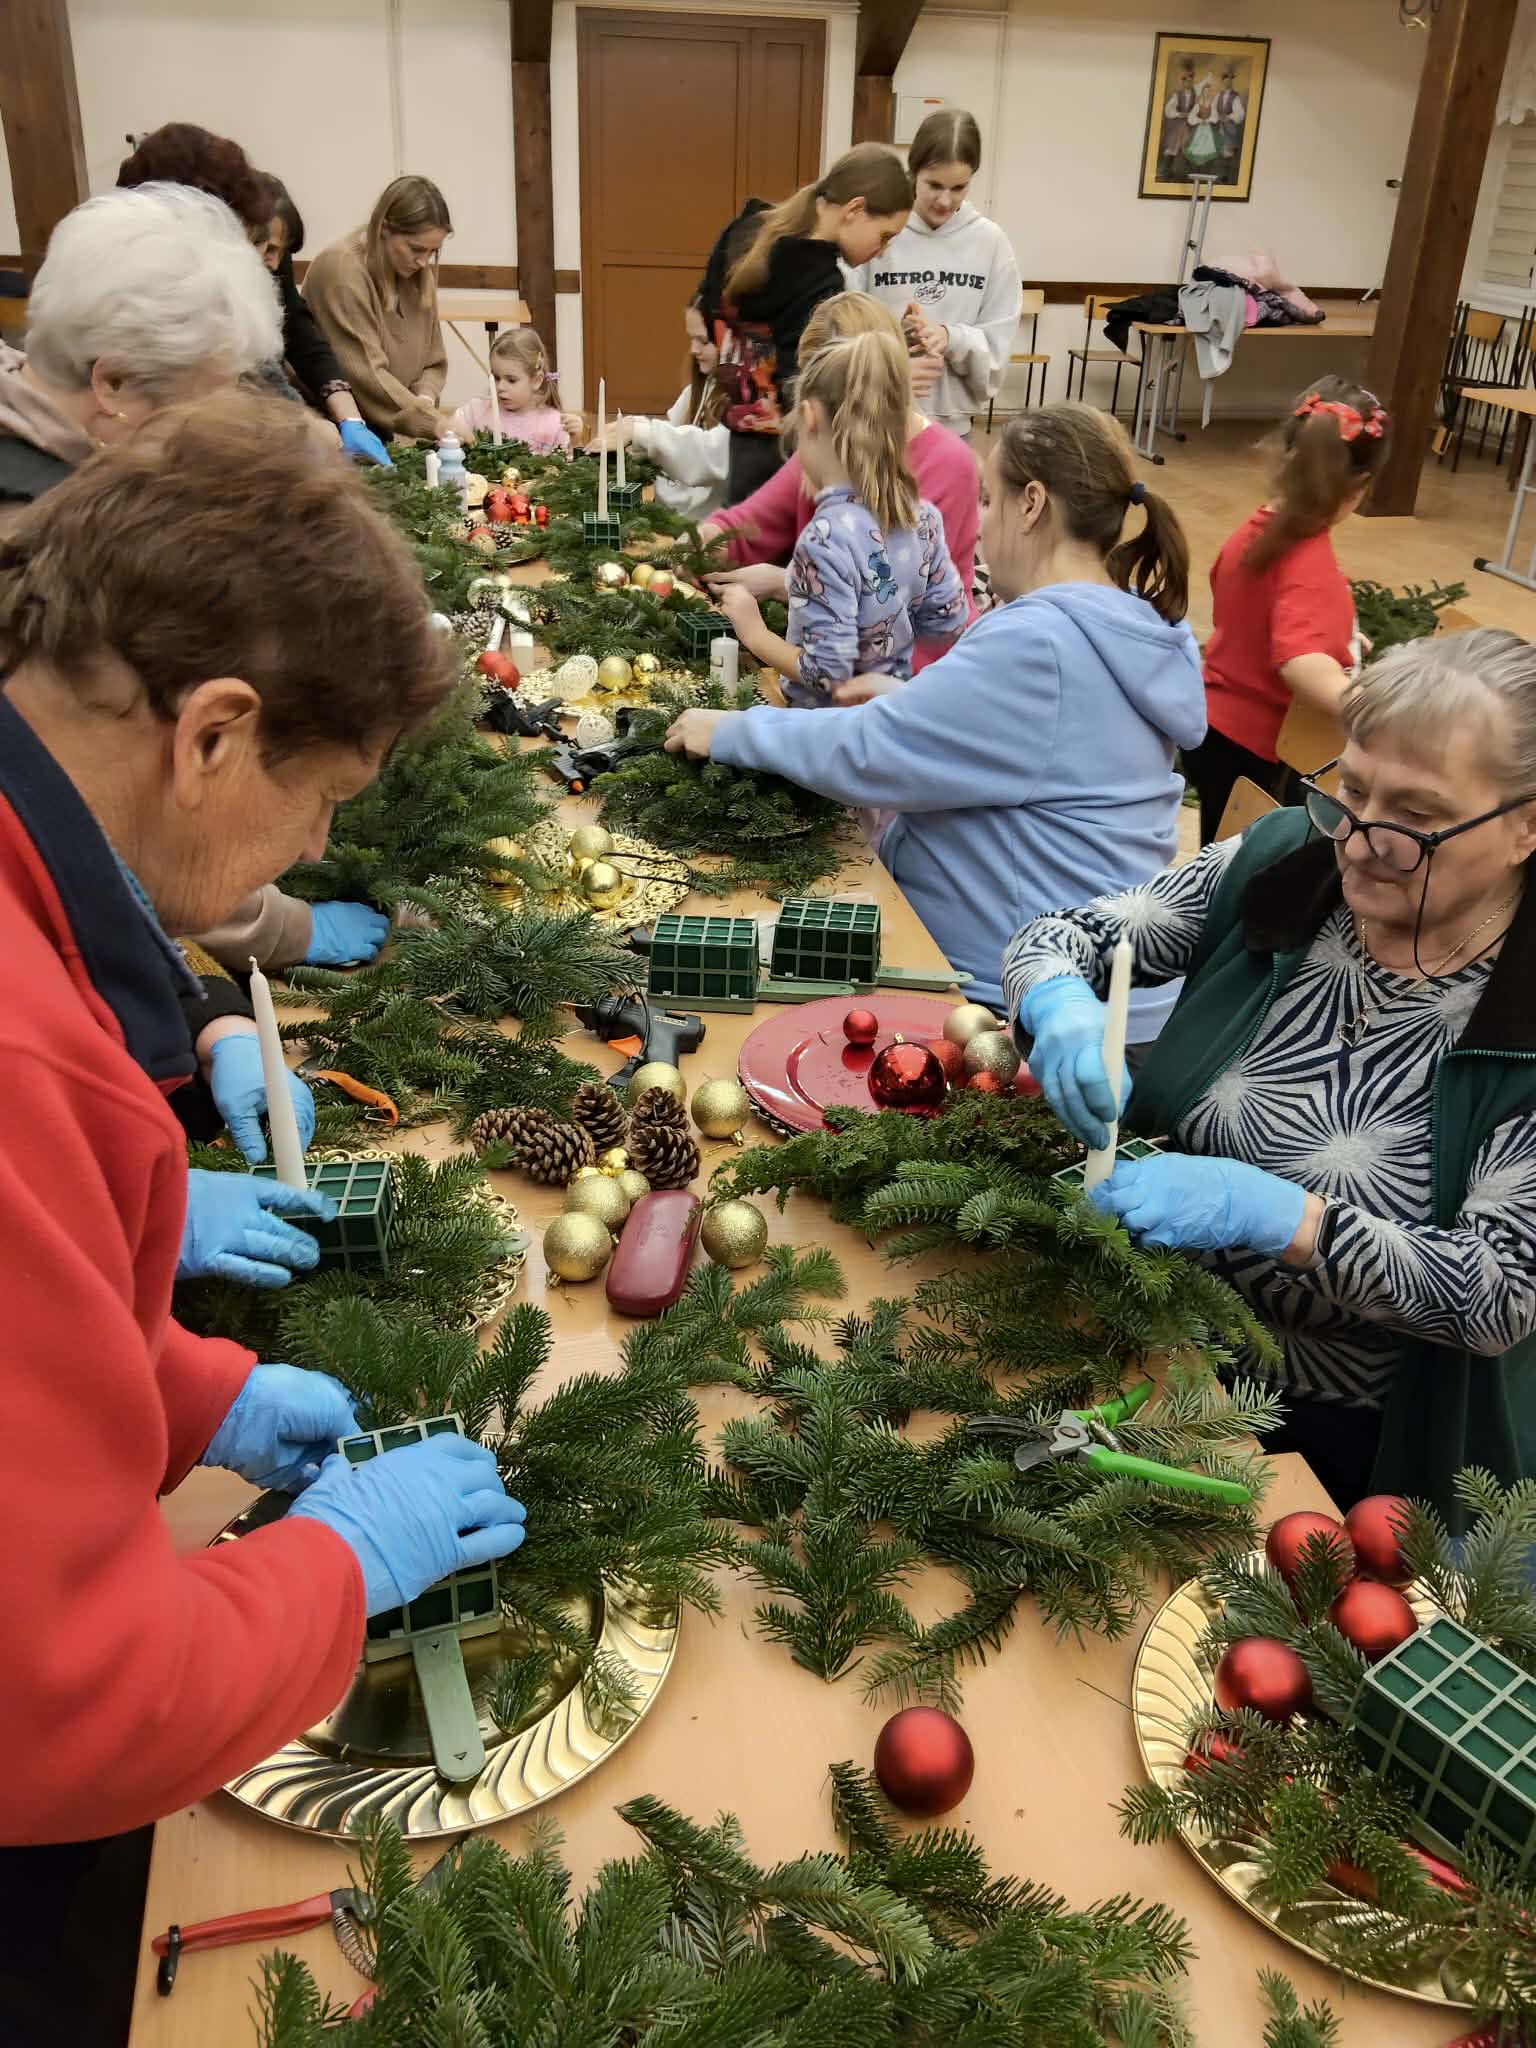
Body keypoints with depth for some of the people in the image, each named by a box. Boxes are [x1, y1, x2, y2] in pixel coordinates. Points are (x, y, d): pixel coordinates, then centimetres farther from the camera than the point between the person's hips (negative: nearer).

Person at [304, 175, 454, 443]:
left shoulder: (419, 275, 6)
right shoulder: (342, 269, -17)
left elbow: (433, 363, 9)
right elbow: (365, 374, -24)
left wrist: (425, 399, -13)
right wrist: (433, 423, -29)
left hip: (377, 430, 7)